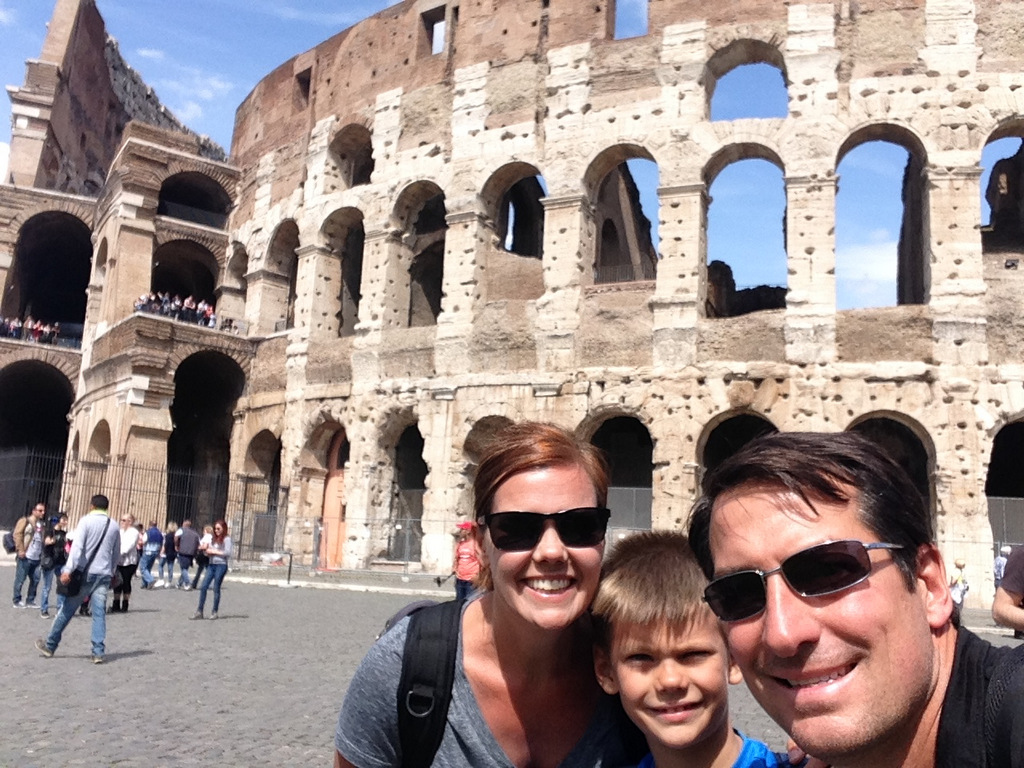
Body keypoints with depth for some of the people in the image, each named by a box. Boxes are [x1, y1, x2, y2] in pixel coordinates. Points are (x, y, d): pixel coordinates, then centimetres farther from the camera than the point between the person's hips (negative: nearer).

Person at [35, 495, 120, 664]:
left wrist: (68, 570, -19)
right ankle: (98, 652, -4)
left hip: (85, 573, -3)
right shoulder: (114, 527, 10)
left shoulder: (86, 521, -3)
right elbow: (116, 554, 16)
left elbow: (77, 546, -14)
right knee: (99, 613, 2)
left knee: (67, 610, 9)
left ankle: (50, 645, 21)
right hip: (104, 574, 3)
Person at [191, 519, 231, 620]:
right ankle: (199, 611, 1)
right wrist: (206, 550, -4)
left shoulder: (226, 539, -4)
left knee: (216, 589, -1)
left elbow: (228, 553, -15)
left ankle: (215, 612, 8)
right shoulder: (213, 538, 16)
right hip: (211, 565, 6)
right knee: (203, 587, -2)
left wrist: (214, 552, -10)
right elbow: (208, 552, 18)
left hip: (221, 565, -6)